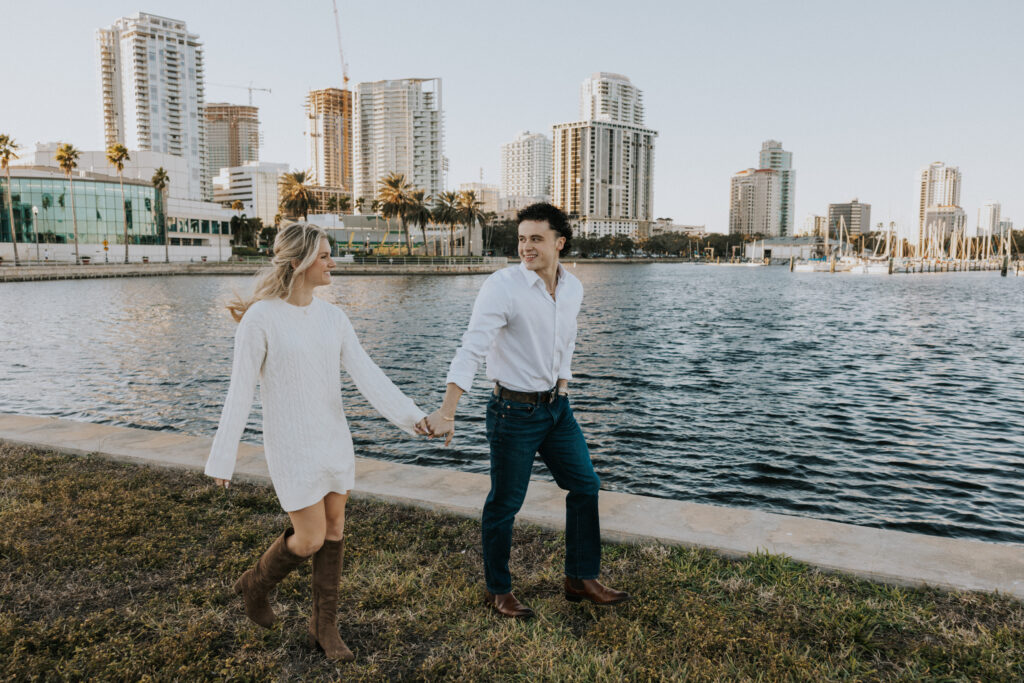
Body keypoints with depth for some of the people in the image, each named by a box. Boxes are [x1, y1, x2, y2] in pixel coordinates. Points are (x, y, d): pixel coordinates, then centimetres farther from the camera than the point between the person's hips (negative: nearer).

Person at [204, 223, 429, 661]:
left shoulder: (333, 317, 1)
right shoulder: (260, 318, -15)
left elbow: (366, 375, -7)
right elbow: (240, 392, -12)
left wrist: (409, 415, -21)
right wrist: (222, 460, -7)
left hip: (333, 437, 6)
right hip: (291, 443, -6)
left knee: (334, 530, 11)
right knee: (310, 539, -1)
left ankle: (324, 626, 28)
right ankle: (256, 584, 32)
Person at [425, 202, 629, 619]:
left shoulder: (573, 288, 3)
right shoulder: (502, 287, -19)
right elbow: (471, 350, -25)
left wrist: (562, 392, 13)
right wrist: (447, 412, -31)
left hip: (556, 407, 7)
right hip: (514, 411, -7)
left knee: (585, 486, 12)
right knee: (504, 504, 5)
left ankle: (581, 579, 30)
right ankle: (498, 591, 26)